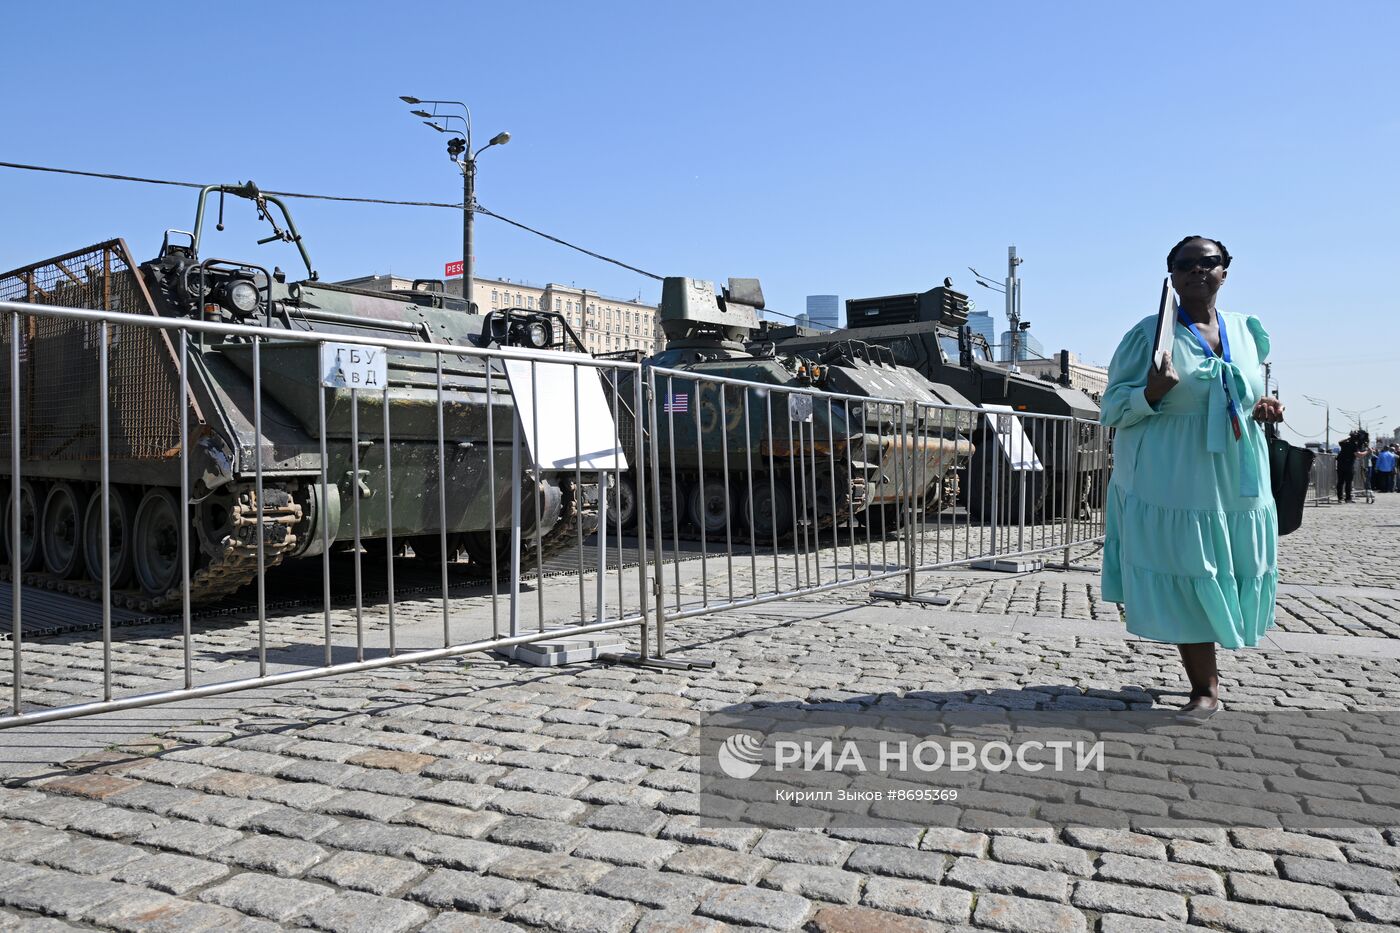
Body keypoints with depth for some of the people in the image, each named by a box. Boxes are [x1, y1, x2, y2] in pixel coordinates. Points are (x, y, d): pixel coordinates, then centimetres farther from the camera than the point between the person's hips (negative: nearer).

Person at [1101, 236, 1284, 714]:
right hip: (1175, 484, -5)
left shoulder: (1246, 332, 11)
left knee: (1235, 577, 12)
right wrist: (1151, 394, -25)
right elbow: (1112, 407, -5)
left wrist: (1262, 408, 2)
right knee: (1187, 582, -1)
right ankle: (1204, 686, 15)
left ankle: (1207, 666, 36)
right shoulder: (1150, 333, -5)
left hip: (1237, 482, 5)